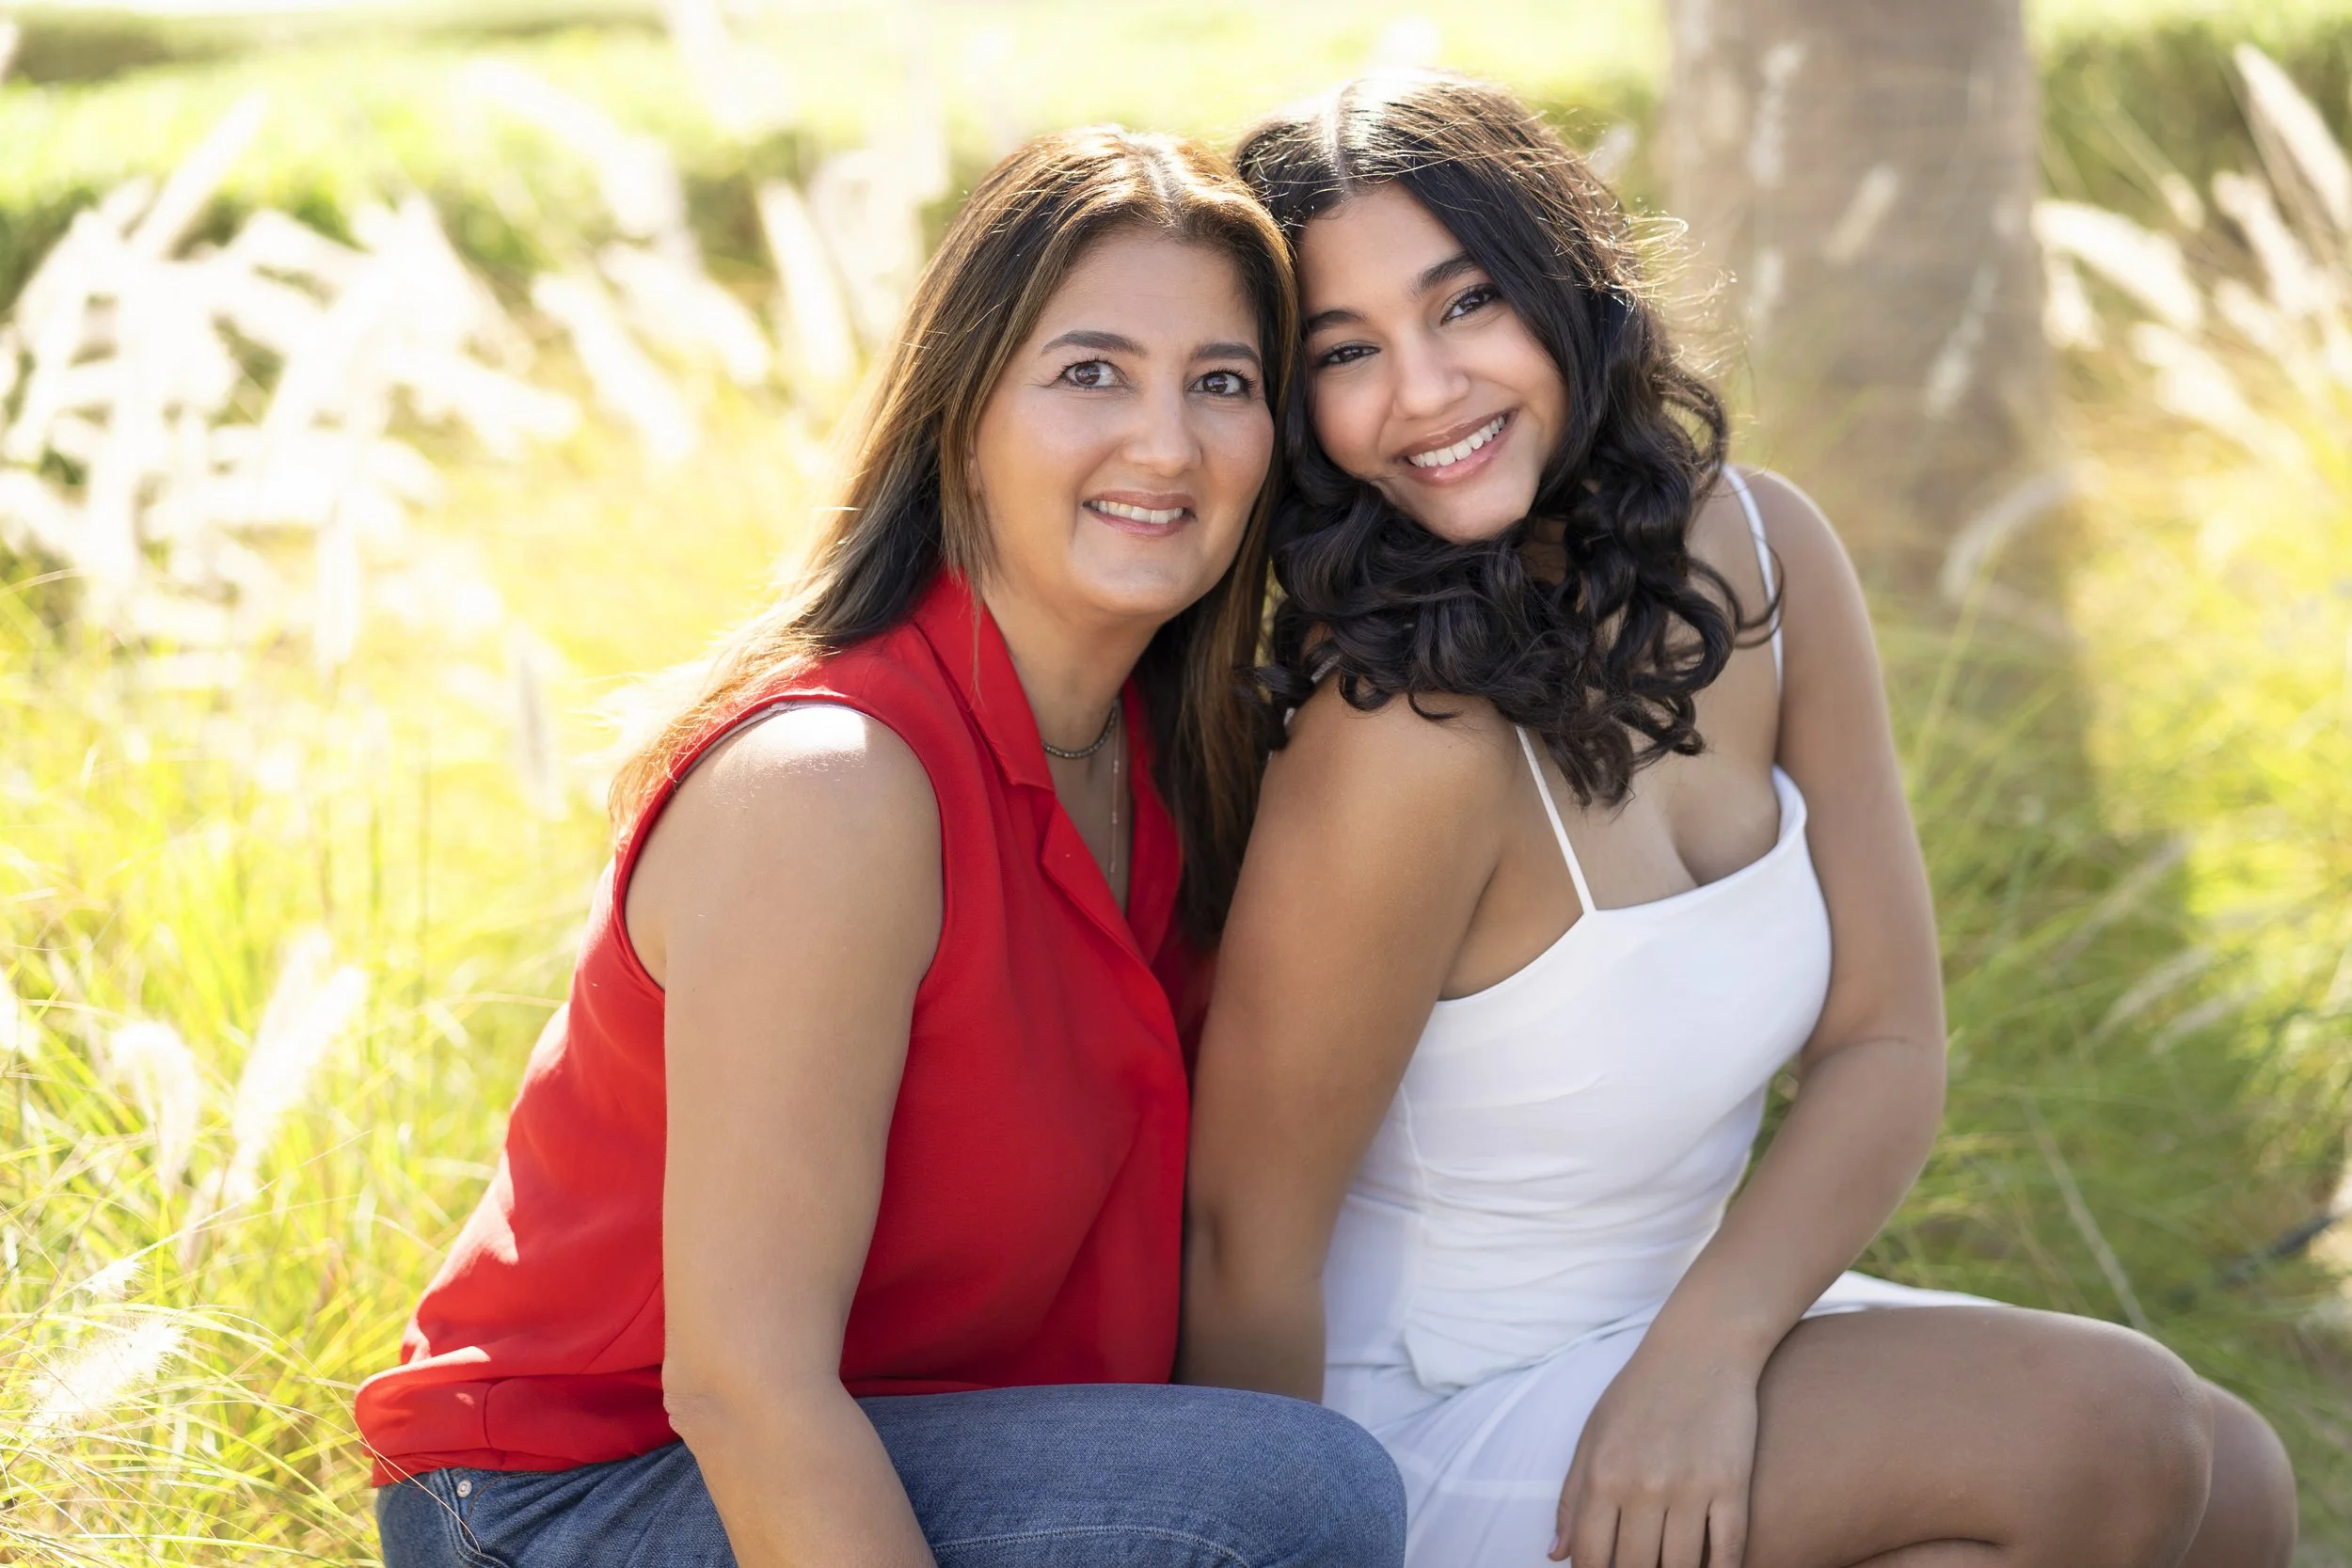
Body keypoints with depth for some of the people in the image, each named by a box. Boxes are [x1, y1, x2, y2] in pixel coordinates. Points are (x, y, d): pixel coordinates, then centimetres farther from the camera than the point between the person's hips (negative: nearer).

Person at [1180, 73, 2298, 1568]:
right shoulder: (1409, 732, -25)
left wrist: (1705, 1347, -19)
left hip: (1668, 1329, 7)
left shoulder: (1765, 553, -4)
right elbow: (1246, 1248, -20)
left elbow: (1888, 1048, -5)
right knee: (2103, 1434, -18)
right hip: (1421, 1427, -7)